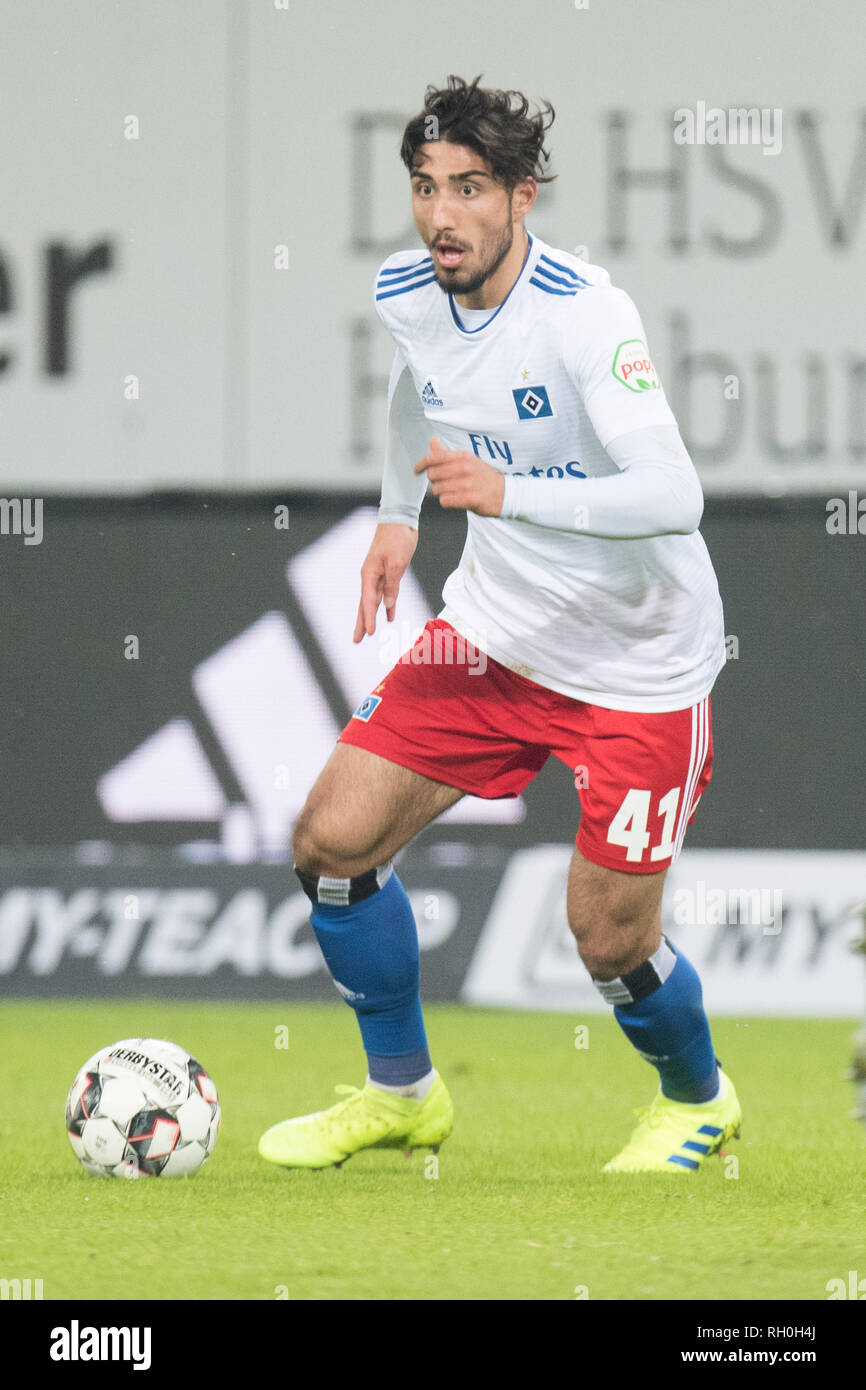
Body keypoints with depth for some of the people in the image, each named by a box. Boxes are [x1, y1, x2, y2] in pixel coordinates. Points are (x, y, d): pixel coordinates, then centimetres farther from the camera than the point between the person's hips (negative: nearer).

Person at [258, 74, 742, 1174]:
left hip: (638, 663, -6)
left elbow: (672, 496, -38)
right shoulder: (404, 292, -6)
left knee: (610, 946, -3)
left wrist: (505, 491, -48)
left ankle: (697, 1099, 30)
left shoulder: (585, 315, -28)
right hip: (493, 630, 6)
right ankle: (401, 1094, 20)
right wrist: (397, 517, 16)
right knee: (333, 841, -2)